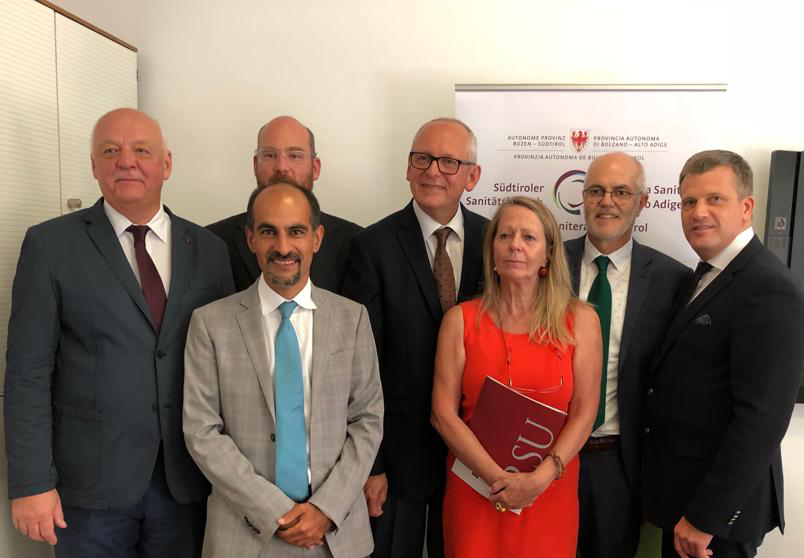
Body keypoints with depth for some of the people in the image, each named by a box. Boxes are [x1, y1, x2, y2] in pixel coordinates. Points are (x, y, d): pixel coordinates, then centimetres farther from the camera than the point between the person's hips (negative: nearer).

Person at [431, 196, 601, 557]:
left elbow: (584, 413, -4)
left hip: (550, 493, 0)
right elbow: (443, 413, -7)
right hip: (475, 490, 0)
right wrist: (497, 477, -14)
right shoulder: (461, 320, -5)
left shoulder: (580, 320, -3)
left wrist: (539, 479, -15)